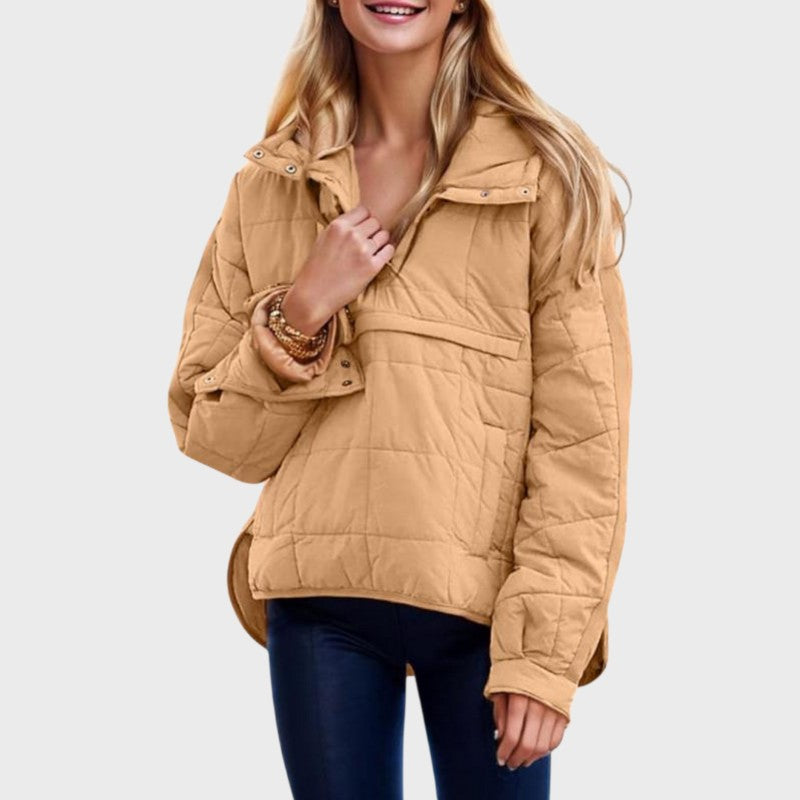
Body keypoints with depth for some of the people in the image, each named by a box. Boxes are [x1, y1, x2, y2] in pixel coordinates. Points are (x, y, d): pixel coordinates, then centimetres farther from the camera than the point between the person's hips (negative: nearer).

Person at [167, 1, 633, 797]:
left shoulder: (545, 173, 0)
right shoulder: (270, 186, 9)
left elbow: (582, 431, -4)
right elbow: (216, 438, 9)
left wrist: (546, 647, -11)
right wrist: (299, 316, -8)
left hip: (485, 602, -2)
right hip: (320, 594, 2)